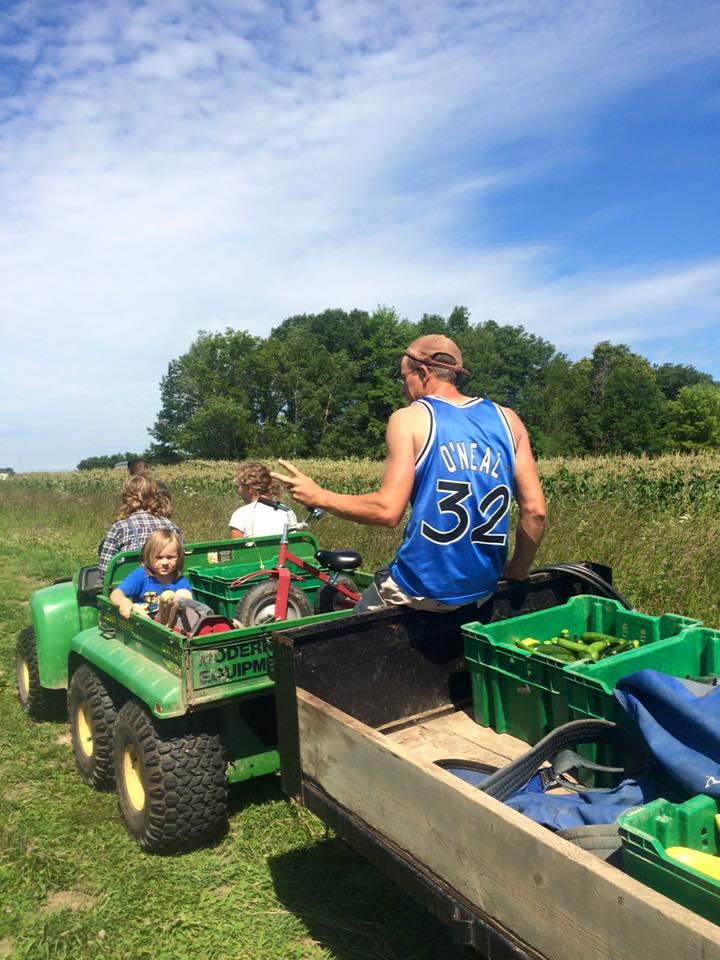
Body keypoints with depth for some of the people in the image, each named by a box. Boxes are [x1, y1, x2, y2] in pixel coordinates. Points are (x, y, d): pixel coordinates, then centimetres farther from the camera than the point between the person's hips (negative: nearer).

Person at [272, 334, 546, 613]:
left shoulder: (410, 418, -8)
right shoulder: (507, 419, 4)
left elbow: (388, 511, -17)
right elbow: (535, 510, -1)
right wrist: (518, 571, 14)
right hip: (484, 589, 5)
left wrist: (319, 496, -3)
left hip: (424, 588, -5)